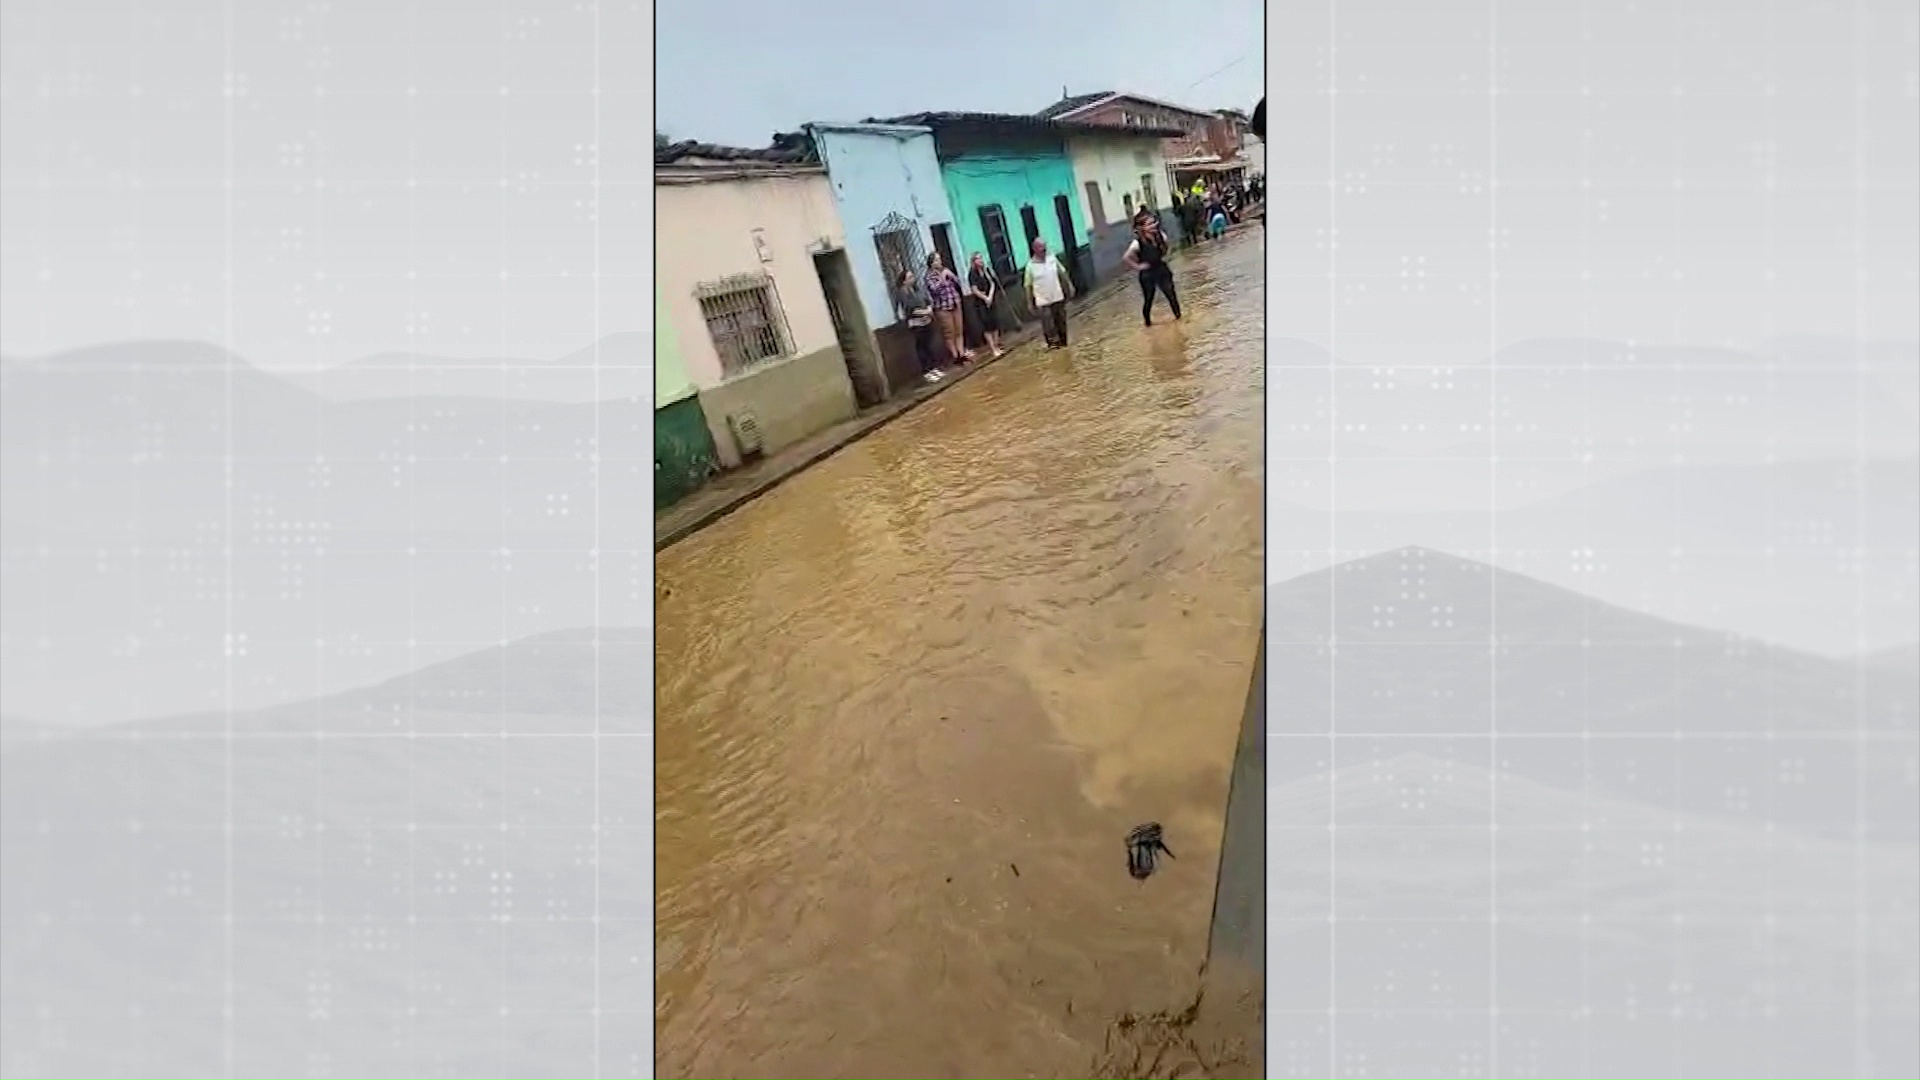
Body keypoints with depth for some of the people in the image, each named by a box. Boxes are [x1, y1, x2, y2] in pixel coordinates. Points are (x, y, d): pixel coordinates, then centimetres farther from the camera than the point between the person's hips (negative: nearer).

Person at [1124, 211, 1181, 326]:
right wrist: (1137, 266, -20)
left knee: (1171, 294, 13)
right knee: (1148, 299, 10)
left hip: (1162, 270, 5)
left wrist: (1163, 257, 4)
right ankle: (1148, 322, 29)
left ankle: (1178, 316, 34)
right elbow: (1125, 258, -26)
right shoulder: (1137, 243, -26)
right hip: (1147, 274, -5)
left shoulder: (1161, 236, -10)